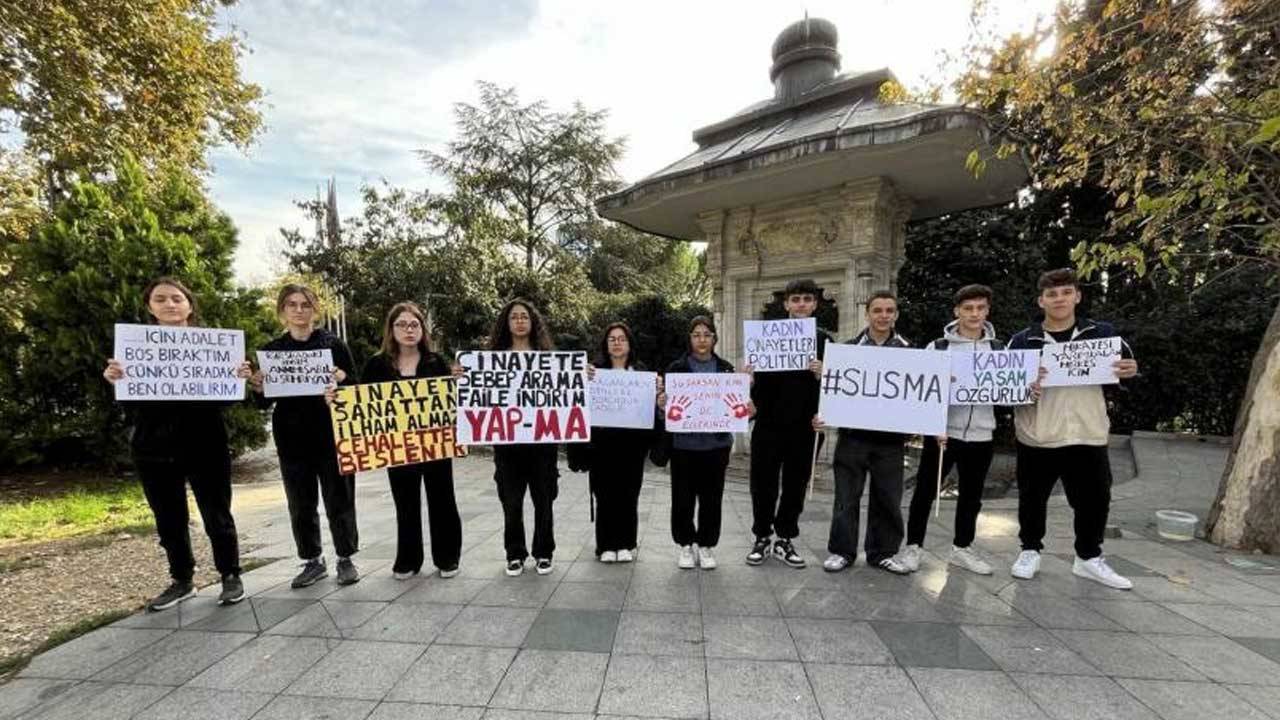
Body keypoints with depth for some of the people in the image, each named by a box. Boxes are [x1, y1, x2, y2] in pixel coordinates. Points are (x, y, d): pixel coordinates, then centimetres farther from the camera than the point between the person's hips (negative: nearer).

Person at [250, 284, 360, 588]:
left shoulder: (334, 343, 0)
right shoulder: (272, 350, 6)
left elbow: (356, 387, 1)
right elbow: (265, 403, 8)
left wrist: (341, 379, -20)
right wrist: (259, 388, -12)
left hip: (332, 435, -2)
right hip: (292, 439, 3)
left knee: (339, 499, 5)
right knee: (301, 503, 11)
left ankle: (345, 559, 20)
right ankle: (313, 561, 27)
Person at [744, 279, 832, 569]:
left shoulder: (823, 340, 4)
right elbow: (756, 379, 1)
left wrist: (821, 375, -18)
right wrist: (749, 380, -21)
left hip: (804, 427, 1)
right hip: (768, 425, -1)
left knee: (796, 485, 11)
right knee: (763, 485, 7)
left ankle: (785, 540, 27)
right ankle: (762, 538, 24)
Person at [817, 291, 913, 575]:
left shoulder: (908, 351, 7)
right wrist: (822, 414, -11)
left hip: (890, 439, 2)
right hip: (853, 435, -1)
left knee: (888, 499, 10)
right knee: (847, 497, 5)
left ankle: (883, 553, 27)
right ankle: (842, 550, 19)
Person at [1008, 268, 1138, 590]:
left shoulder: (1103, 334, 3)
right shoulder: (1022, 341, -3)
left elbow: (1126, 364, 15)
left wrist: (1130, 370, -7)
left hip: (1088, 435, 2)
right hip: (1037, 438, -2)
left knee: (1095, 499, 12)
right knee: (1033, 498, 10)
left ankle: (1089, 557, 32)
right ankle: (1030, 551, 27)